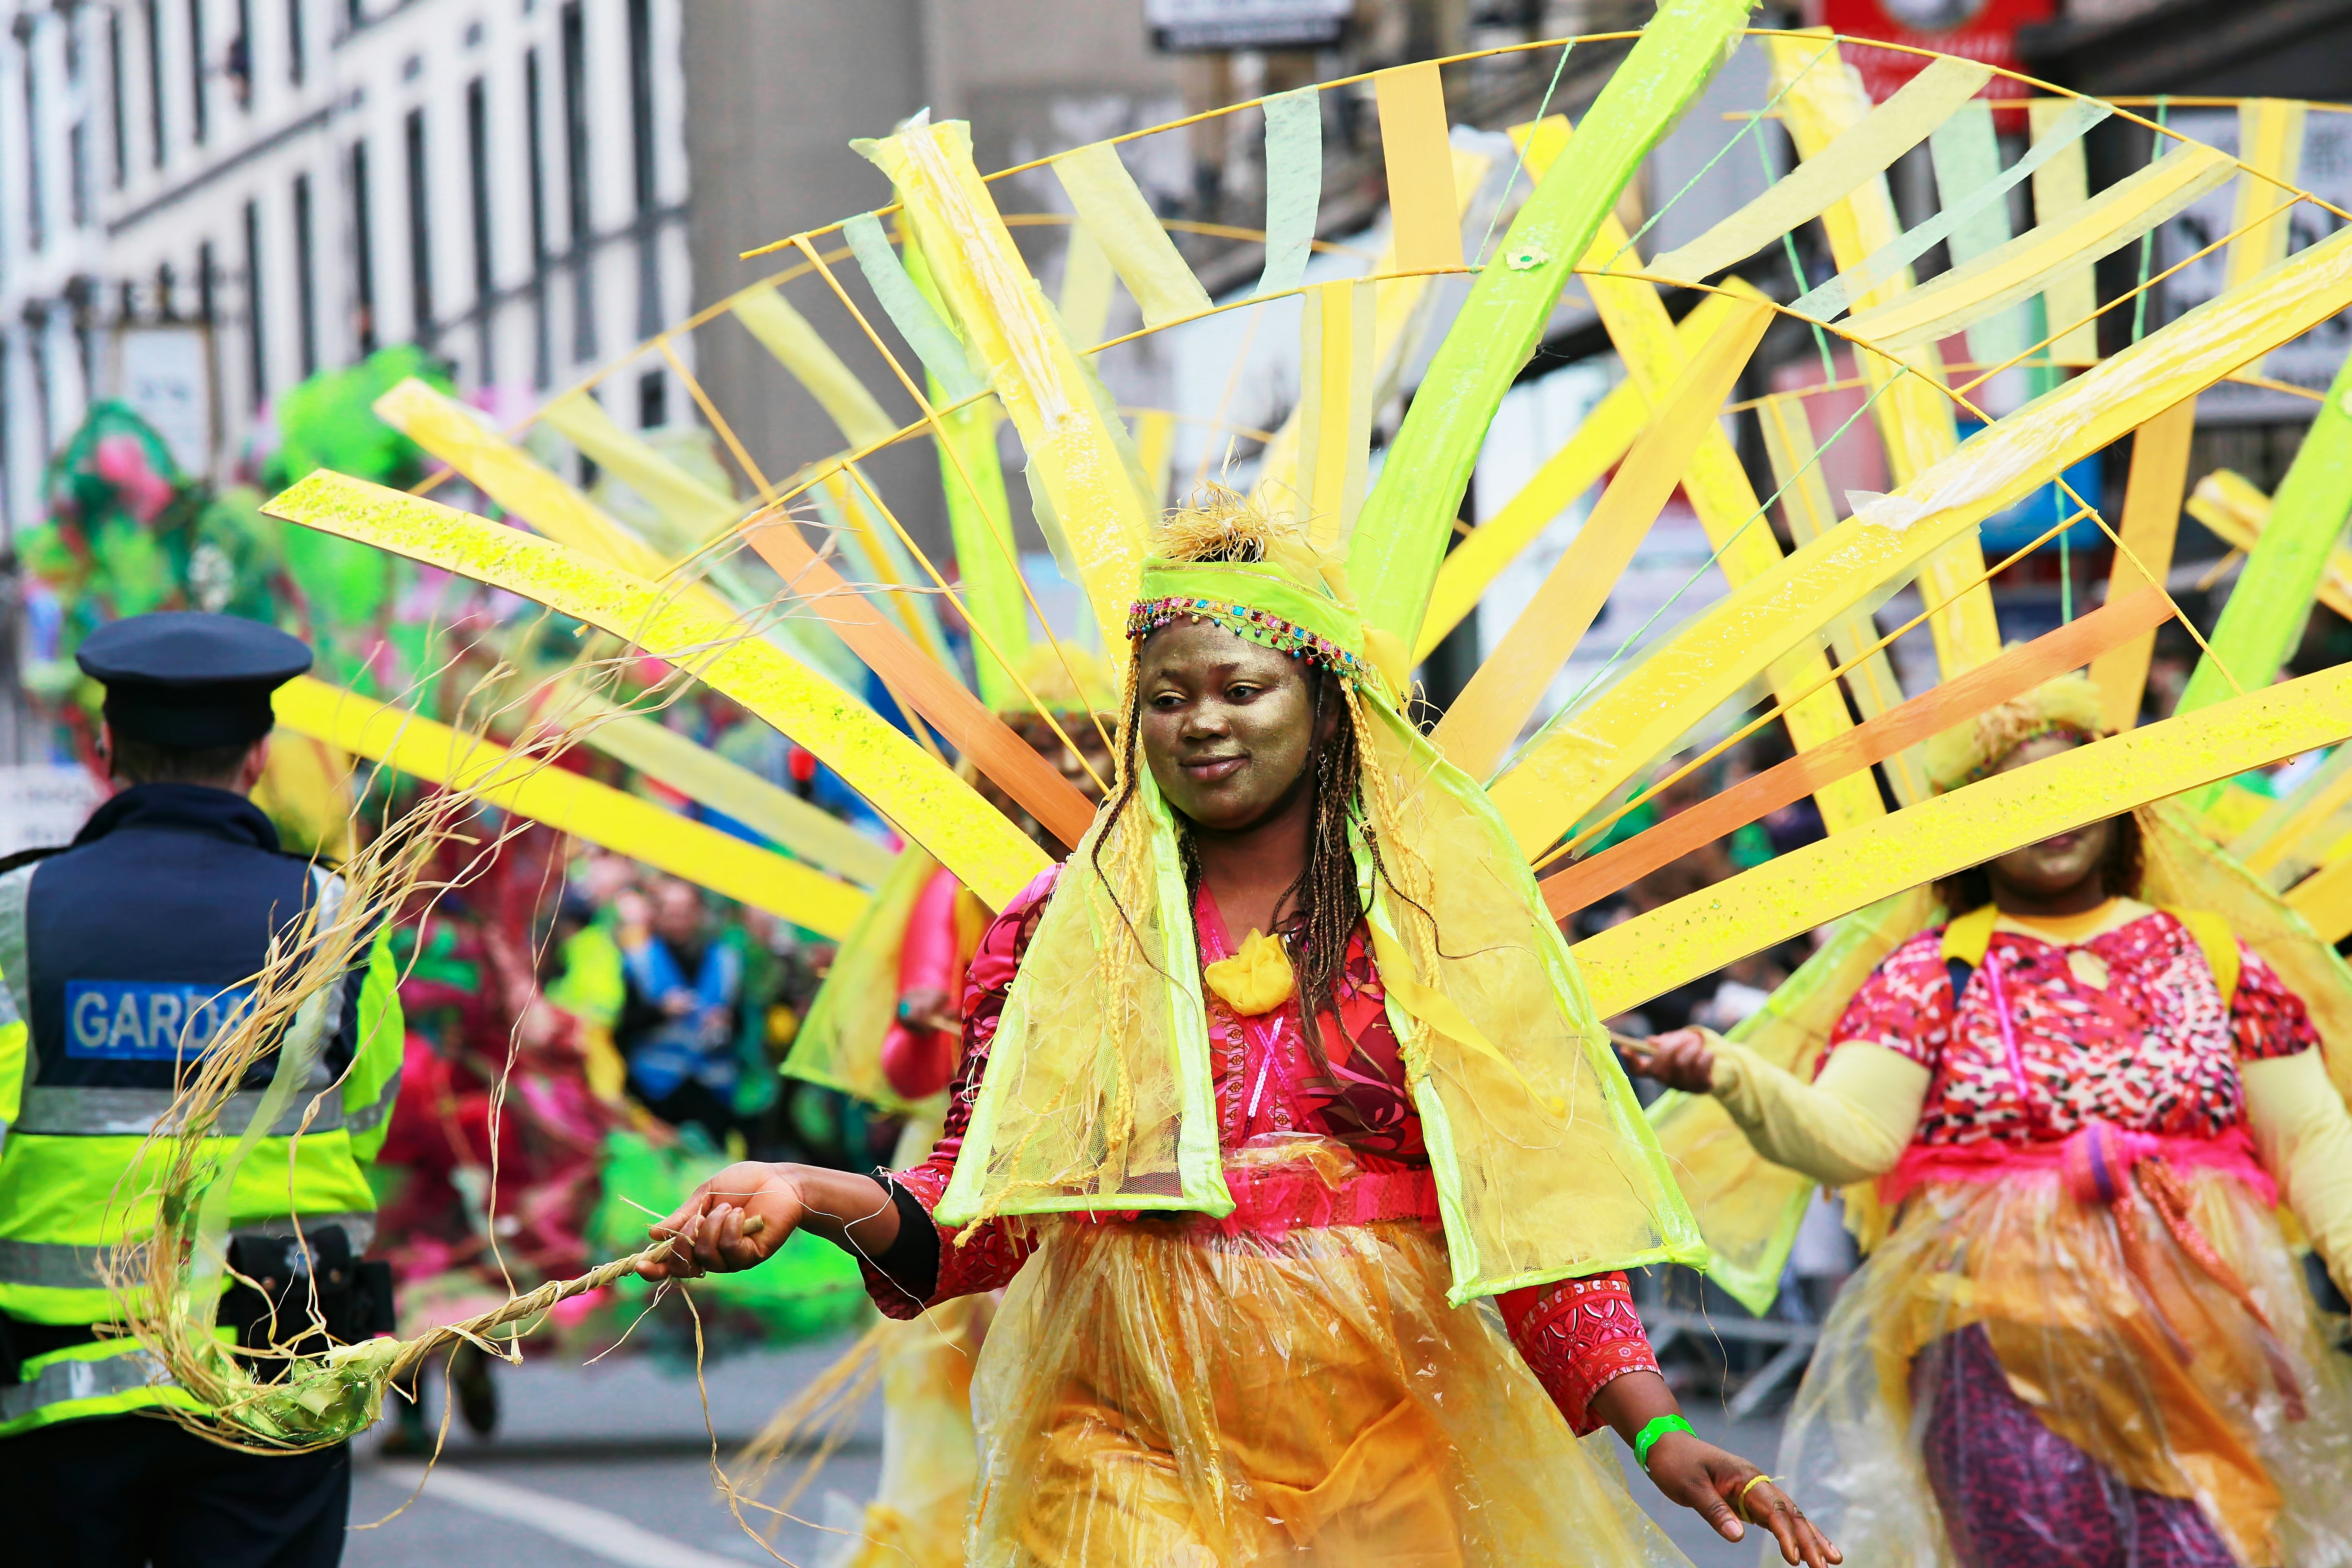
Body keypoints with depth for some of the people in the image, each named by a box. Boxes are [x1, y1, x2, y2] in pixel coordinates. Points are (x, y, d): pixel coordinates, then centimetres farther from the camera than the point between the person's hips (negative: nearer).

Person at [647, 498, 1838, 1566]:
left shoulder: (1437, 916, 4)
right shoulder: (1061, 933, 7)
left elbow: (1538, 1201, 0)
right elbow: (977, 1211, 4)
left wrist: (1657, 1432, -11)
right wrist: (818, 1197, -15)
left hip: (1382, 1430, 0)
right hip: (1126, 1446, 0)